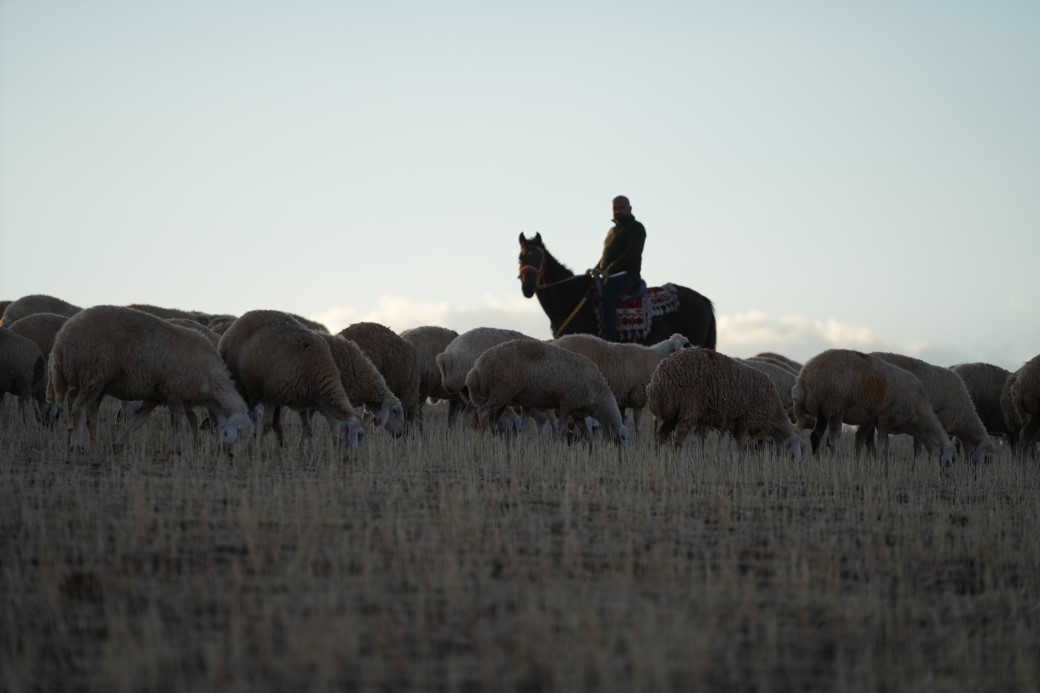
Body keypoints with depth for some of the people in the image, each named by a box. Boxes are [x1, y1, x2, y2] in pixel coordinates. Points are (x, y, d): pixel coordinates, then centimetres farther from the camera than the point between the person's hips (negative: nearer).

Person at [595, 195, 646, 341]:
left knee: (606, 297, -33)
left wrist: (609, 270, -22)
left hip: (628, 274, -9)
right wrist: (596, 270, 8)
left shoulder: (636, 228, -2)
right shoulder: (612, 230, 25)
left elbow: (632, 253, -16)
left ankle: (610, 339, -39)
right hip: (610, 276, 9)